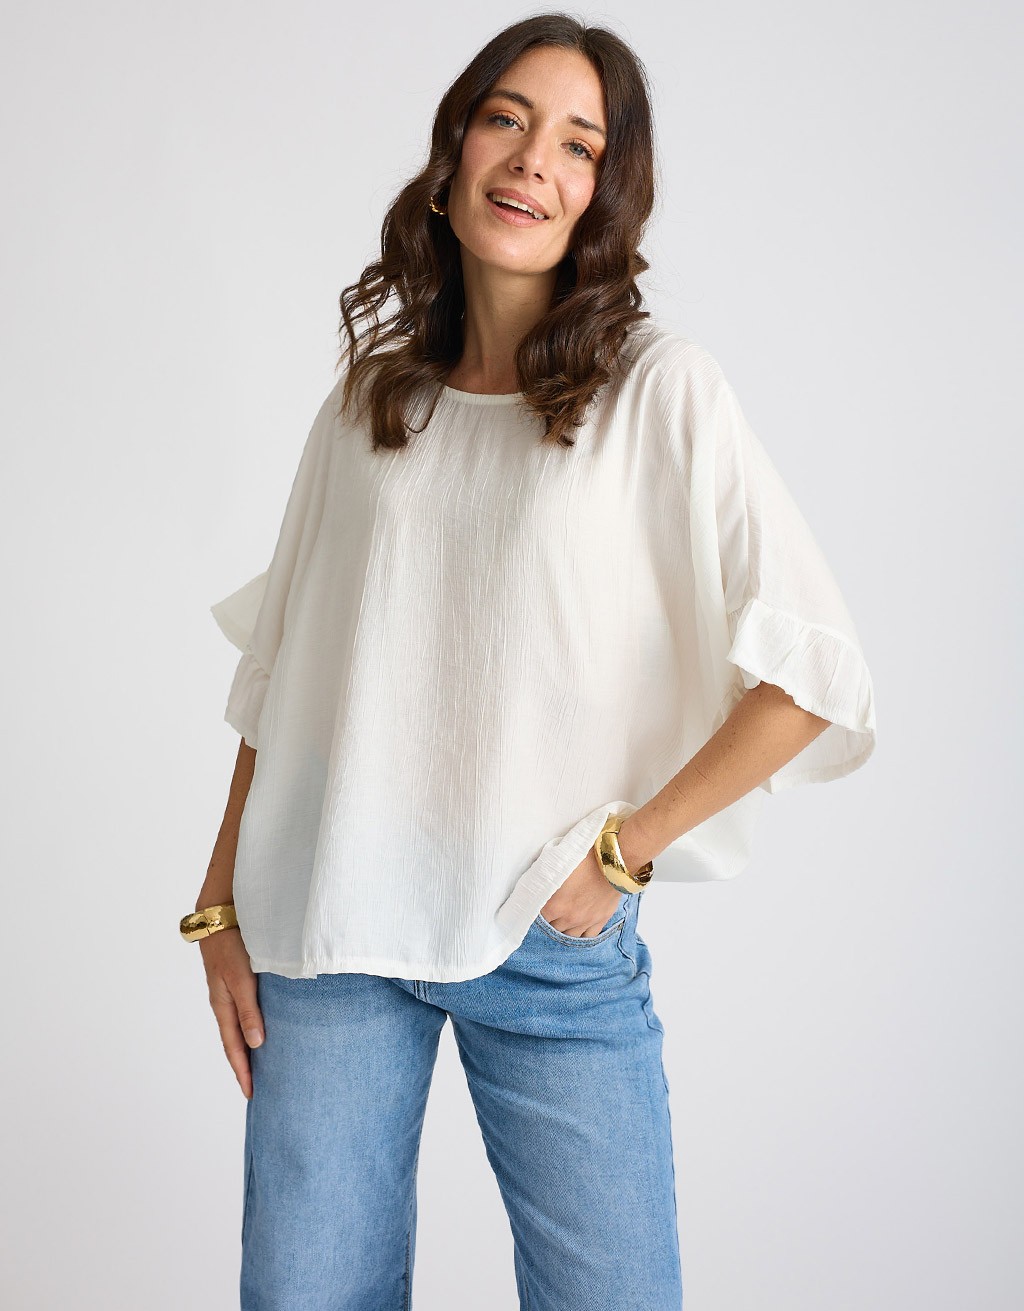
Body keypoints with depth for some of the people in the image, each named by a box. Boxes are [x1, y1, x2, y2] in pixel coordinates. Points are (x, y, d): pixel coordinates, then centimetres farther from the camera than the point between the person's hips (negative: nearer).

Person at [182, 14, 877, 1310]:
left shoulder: (660, 389, -5)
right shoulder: (369, 397, 8)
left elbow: (814, 665, -9)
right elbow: (281, 667, 12)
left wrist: (623, 853, -9)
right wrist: (221, 903, 8)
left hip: (555, 949, -3)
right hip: (329, 931, 3)